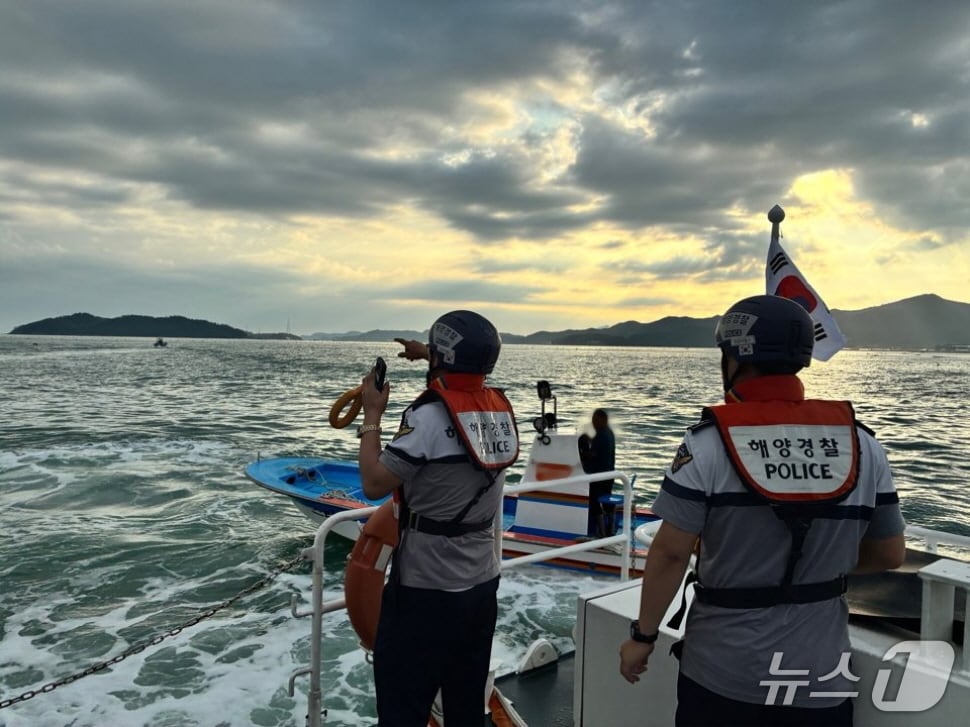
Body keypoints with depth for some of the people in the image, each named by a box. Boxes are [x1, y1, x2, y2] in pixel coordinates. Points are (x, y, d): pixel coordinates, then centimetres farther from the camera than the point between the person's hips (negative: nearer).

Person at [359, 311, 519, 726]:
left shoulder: (430, 416, -21)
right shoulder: (502, 409, 0)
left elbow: (374, 485, -15)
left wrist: (372, 415, -6)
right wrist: (430, 358, 24)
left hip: (425, 591, -7)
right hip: (482, 585, 7)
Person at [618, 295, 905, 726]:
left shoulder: (708, 443, -17)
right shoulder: (862, 444, -6)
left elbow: (670, 553, -16)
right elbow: (890, 555, 3)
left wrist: (643, 635, -3)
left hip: (721, 673, -3)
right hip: (820, 675, 3)